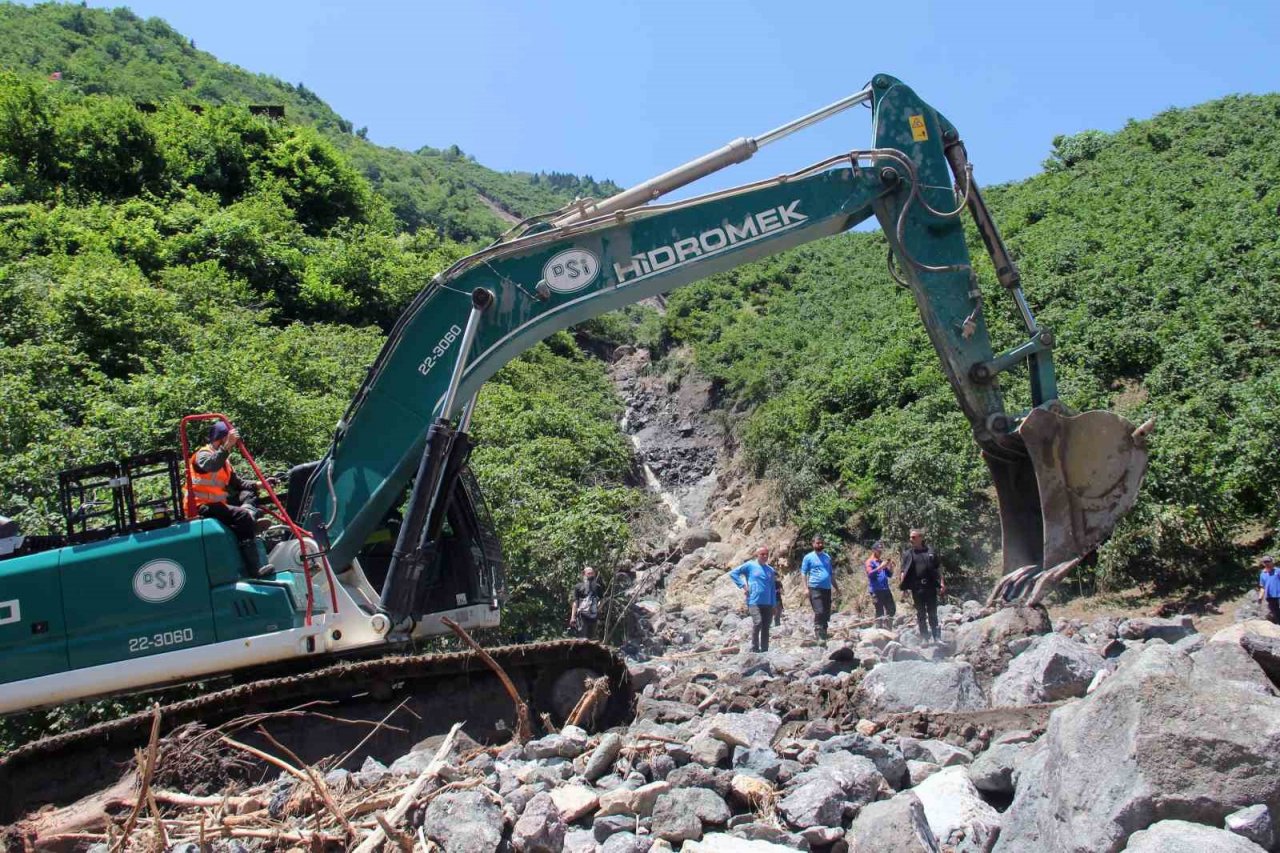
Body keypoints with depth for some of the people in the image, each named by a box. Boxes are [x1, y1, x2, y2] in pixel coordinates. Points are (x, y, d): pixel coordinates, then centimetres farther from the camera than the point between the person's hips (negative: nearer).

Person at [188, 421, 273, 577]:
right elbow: (211, 466, -34)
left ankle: (251, 514, -25)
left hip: (219, 503, 9)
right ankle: (254, 569, -37)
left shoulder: (223, 459, 19)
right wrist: (227, 446, -43)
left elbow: (237, 482, 16)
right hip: (203, 507, -9)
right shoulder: (203, 455, -8)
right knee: (242, 516, -28)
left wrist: (259, 484, 1)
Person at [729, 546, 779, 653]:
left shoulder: (770, 570, 13)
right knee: (757, 622, -19)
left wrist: (774, 604, 11)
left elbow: (773, 588, 16)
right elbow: (733, 573, 0)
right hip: (754, 601, -5)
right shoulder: (750, 565, 0)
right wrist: (742, 585, -8)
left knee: (766, 627, 6)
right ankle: (754, 648, -6)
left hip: (768, 603, 5)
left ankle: (764, 649, 15)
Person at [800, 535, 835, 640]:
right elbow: (804, 573, -2)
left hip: (827, 588, 6)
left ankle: (824, 634, 17)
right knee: (819, 612, -13)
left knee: (826, 614, 8)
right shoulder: (808, 557, 1)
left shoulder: (827, 557, 17)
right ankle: (819, 636, -13)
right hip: (815, 588, -6)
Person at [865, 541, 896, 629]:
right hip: (876, 591, -8)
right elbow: (870, 574, -18)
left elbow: (889, 575, 20)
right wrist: (880, 567, -25)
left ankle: (888, 628, 19)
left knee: (892, 609, 9)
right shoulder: (869, 562, -2)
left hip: (886, 589, 8)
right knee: (880, 612, -8)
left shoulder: (882, 562, 20)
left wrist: (890, 566, 2)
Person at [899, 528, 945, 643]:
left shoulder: (930, 551, 6)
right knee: (921, 614, 6)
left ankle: (937, 637, 12)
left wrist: (942, 584, 2)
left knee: (933, 614, 6)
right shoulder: (908, 553, 3)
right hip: (917, 588, 0)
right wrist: (903, 588, -6)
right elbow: (904, 572, 1)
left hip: (931, 587, 1)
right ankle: (924, 638, 12)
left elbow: (938, 568, 9)